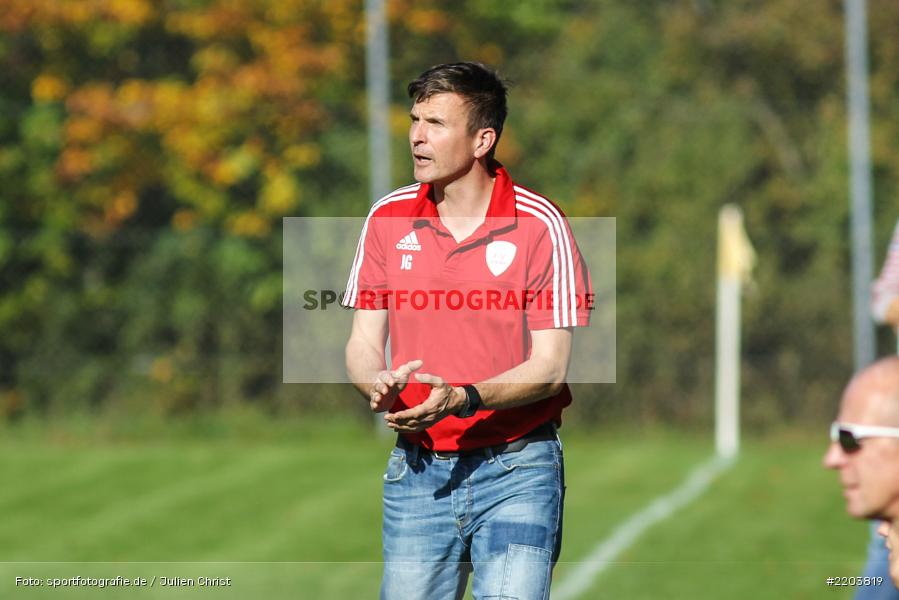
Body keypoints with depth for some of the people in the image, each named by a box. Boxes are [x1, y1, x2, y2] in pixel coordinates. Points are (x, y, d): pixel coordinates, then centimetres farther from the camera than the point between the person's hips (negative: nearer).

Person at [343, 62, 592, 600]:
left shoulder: (540, 226, -7)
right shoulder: (388, 218, 5)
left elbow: (550, 366, -9)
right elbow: (363, 343, 8)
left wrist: (464, 398, -25)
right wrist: (379, 386, -15)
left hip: (516, 469, -3)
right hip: (418, 468, 4)